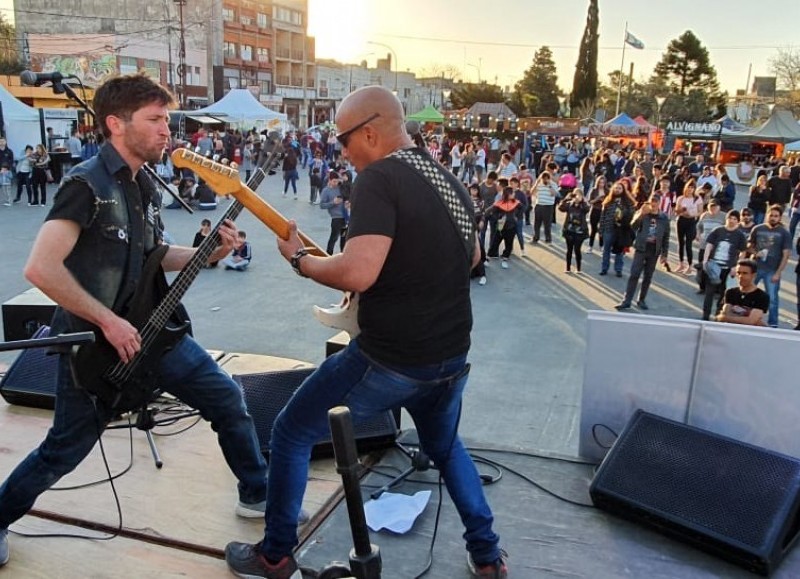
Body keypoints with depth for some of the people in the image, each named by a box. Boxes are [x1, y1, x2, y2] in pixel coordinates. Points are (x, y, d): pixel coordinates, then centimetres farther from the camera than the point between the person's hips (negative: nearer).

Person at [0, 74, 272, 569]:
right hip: (93, 339, -7)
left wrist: (210, 252, 0)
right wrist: (107, 321, -25)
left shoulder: (144, 185, 6)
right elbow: (40, 268, -28)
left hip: (147, 327, 7)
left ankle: (258, 495, 24)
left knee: (227, 397, 6)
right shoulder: (87, 184, -20)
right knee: (66, 449, 7)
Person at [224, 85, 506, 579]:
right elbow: (472, 256, 24)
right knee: (445, 446, 33)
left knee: (291, 434, 12)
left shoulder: (379, 178, -17)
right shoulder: (449, 180, 10)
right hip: (452, 356, 8)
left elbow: (357, 273, -29)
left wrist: (300, 260, -12)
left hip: (390, 358, -8)